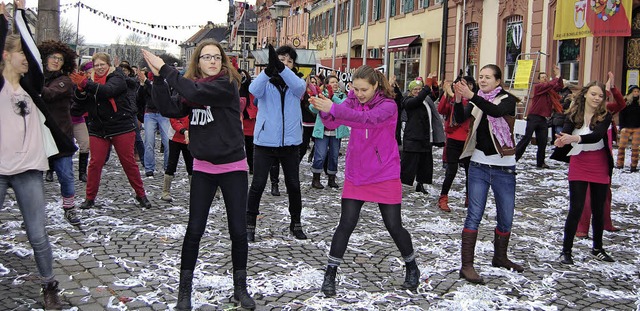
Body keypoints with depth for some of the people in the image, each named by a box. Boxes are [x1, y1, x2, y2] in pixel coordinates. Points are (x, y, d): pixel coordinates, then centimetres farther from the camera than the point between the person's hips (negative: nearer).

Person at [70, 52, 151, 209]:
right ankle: (90, 198, 12)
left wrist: (85, 84, -37)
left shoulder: (116, 78, -5)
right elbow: (81, 102, 3)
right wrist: (80, 89, -17)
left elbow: (108, 90, -27)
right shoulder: (91, 79, 11)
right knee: (95, 162, 2)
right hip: (98, 129, 4)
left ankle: (141, 195, 14)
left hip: (122, 127, -4)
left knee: (128, 162, 2)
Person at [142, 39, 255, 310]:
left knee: (238, 230, 3)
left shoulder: (227, 85, -12)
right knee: (194, 230, 5)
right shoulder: (191, 88, 4)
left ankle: (240, 288, 21)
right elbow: (169, 110, -9)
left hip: (233, 167, -3)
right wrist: (158, 78, -16)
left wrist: (165, 69, -20)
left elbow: (197, 93, -27)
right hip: (203, 168, 4)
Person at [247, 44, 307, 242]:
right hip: (265, 142, -2)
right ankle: (250, 225, 14)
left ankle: (296, 223, 28)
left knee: (294, 185, 12)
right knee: (258, 185, 1)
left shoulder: (296, 82, 6)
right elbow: (254, 90, -23)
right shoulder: (266, 82, 1)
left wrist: (281, 68, -36)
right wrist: (269, 69, -41)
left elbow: (299, 87, -20)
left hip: (290, 142, 2)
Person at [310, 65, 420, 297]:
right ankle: (330, 274, 9)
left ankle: (412, 267, 30)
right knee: (346, 224, -2)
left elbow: (367, 119, -34)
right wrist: (324, 111, -38)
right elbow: (333, 123, -15)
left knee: (394, 226, 6)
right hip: (356, 175, 3)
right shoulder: (352, 100, -1)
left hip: (385, 176, -3)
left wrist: (334, 108, -44)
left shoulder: (388, 106, -14)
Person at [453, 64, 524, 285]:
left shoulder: (507, 99, -3)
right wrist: (458, 99, -28)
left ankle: (500, 258, 31)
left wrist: (471, 96, -35)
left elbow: (497, 111, -26)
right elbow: (460, 118, -11)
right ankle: (467, 265, -6)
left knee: (506, 217, 10)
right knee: (474, 215, -7)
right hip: (479, 165, 1)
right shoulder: (477, 102, 6)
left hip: (504, 168, 0)